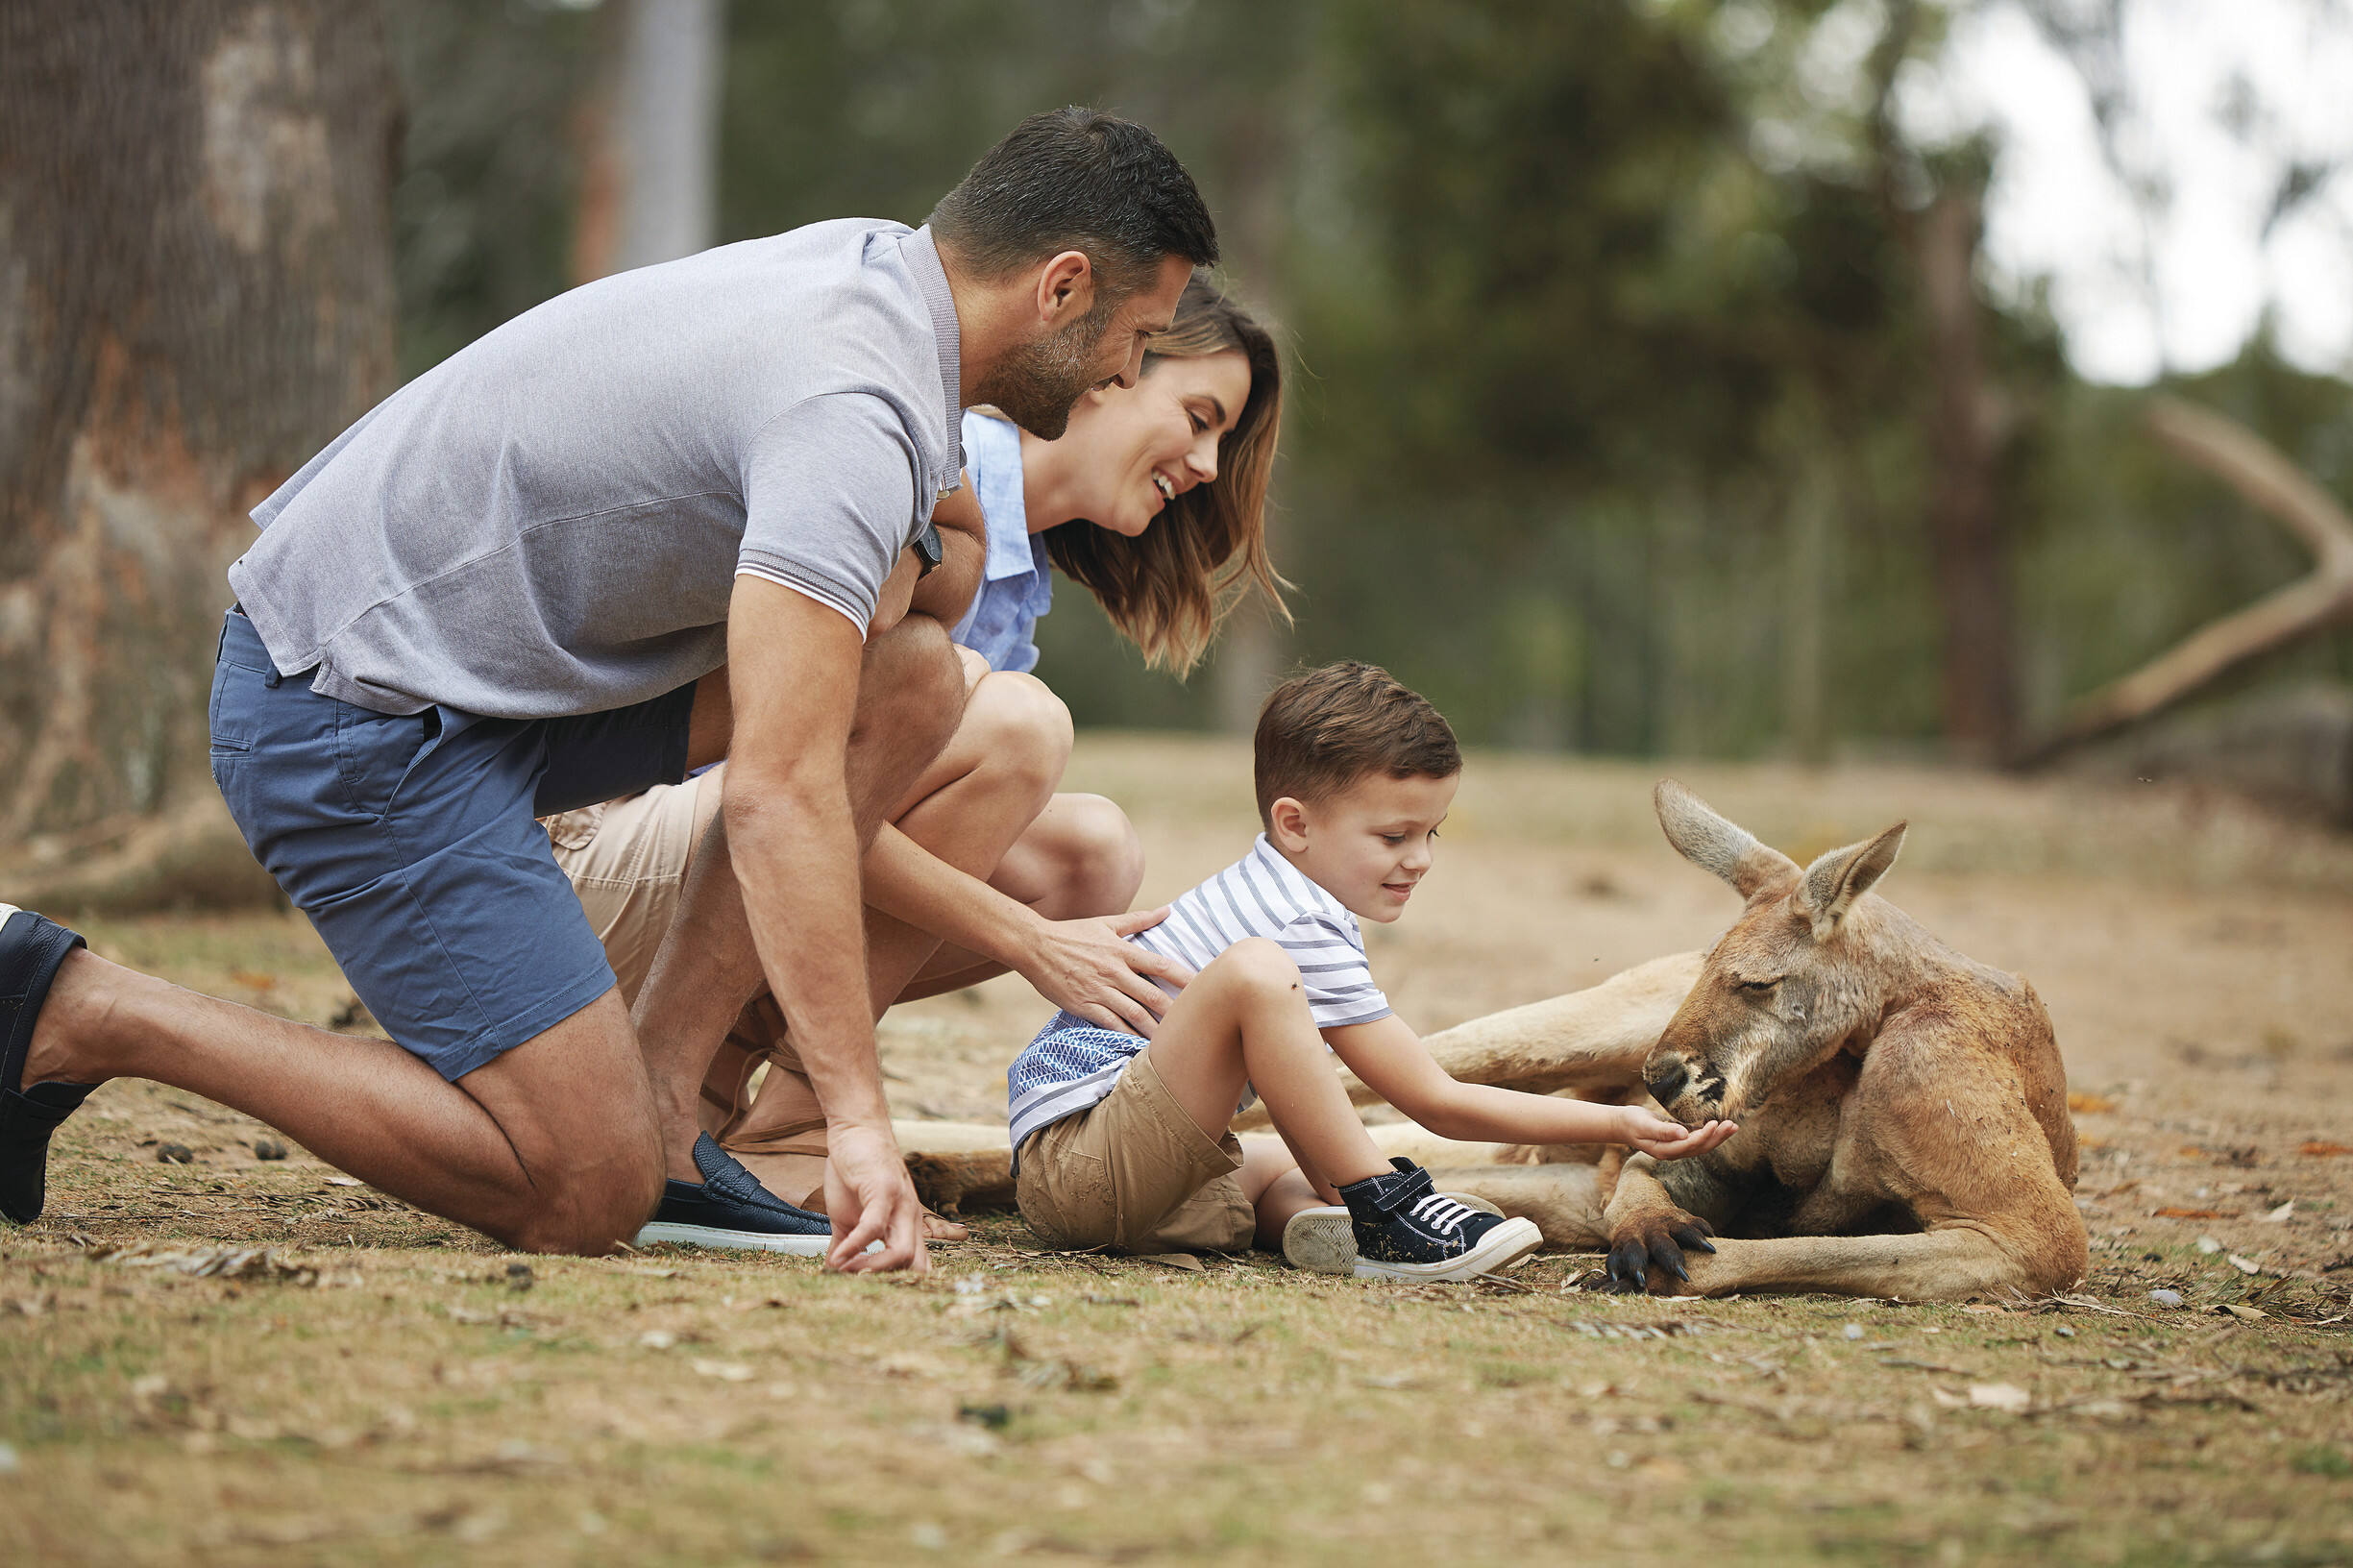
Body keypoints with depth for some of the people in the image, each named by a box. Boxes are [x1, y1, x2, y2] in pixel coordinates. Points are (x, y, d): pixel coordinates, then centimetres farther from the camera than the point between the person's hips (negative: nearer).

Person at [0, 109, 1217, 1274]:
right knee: (584, 1199, -11)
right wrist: (857, 1119, -29)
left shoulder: (877, 260, 7)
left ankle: (651, 1095, 5)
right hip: (358, 717, -10)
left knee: (911, 677, 3)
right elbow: (779, 792, -30)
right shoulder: (853, 413, -23)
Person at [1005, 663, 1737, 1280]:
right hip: (1071, 1158, -11)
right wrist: (1617, 1125, -11)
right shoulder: (1304, 935, -16)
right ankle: (1381, 1212, -20)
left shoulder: (1261, 893, 15)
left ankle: (1307, 1218, -11)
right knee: (1255, 973, -29)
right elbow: (1438, 1103, -14)